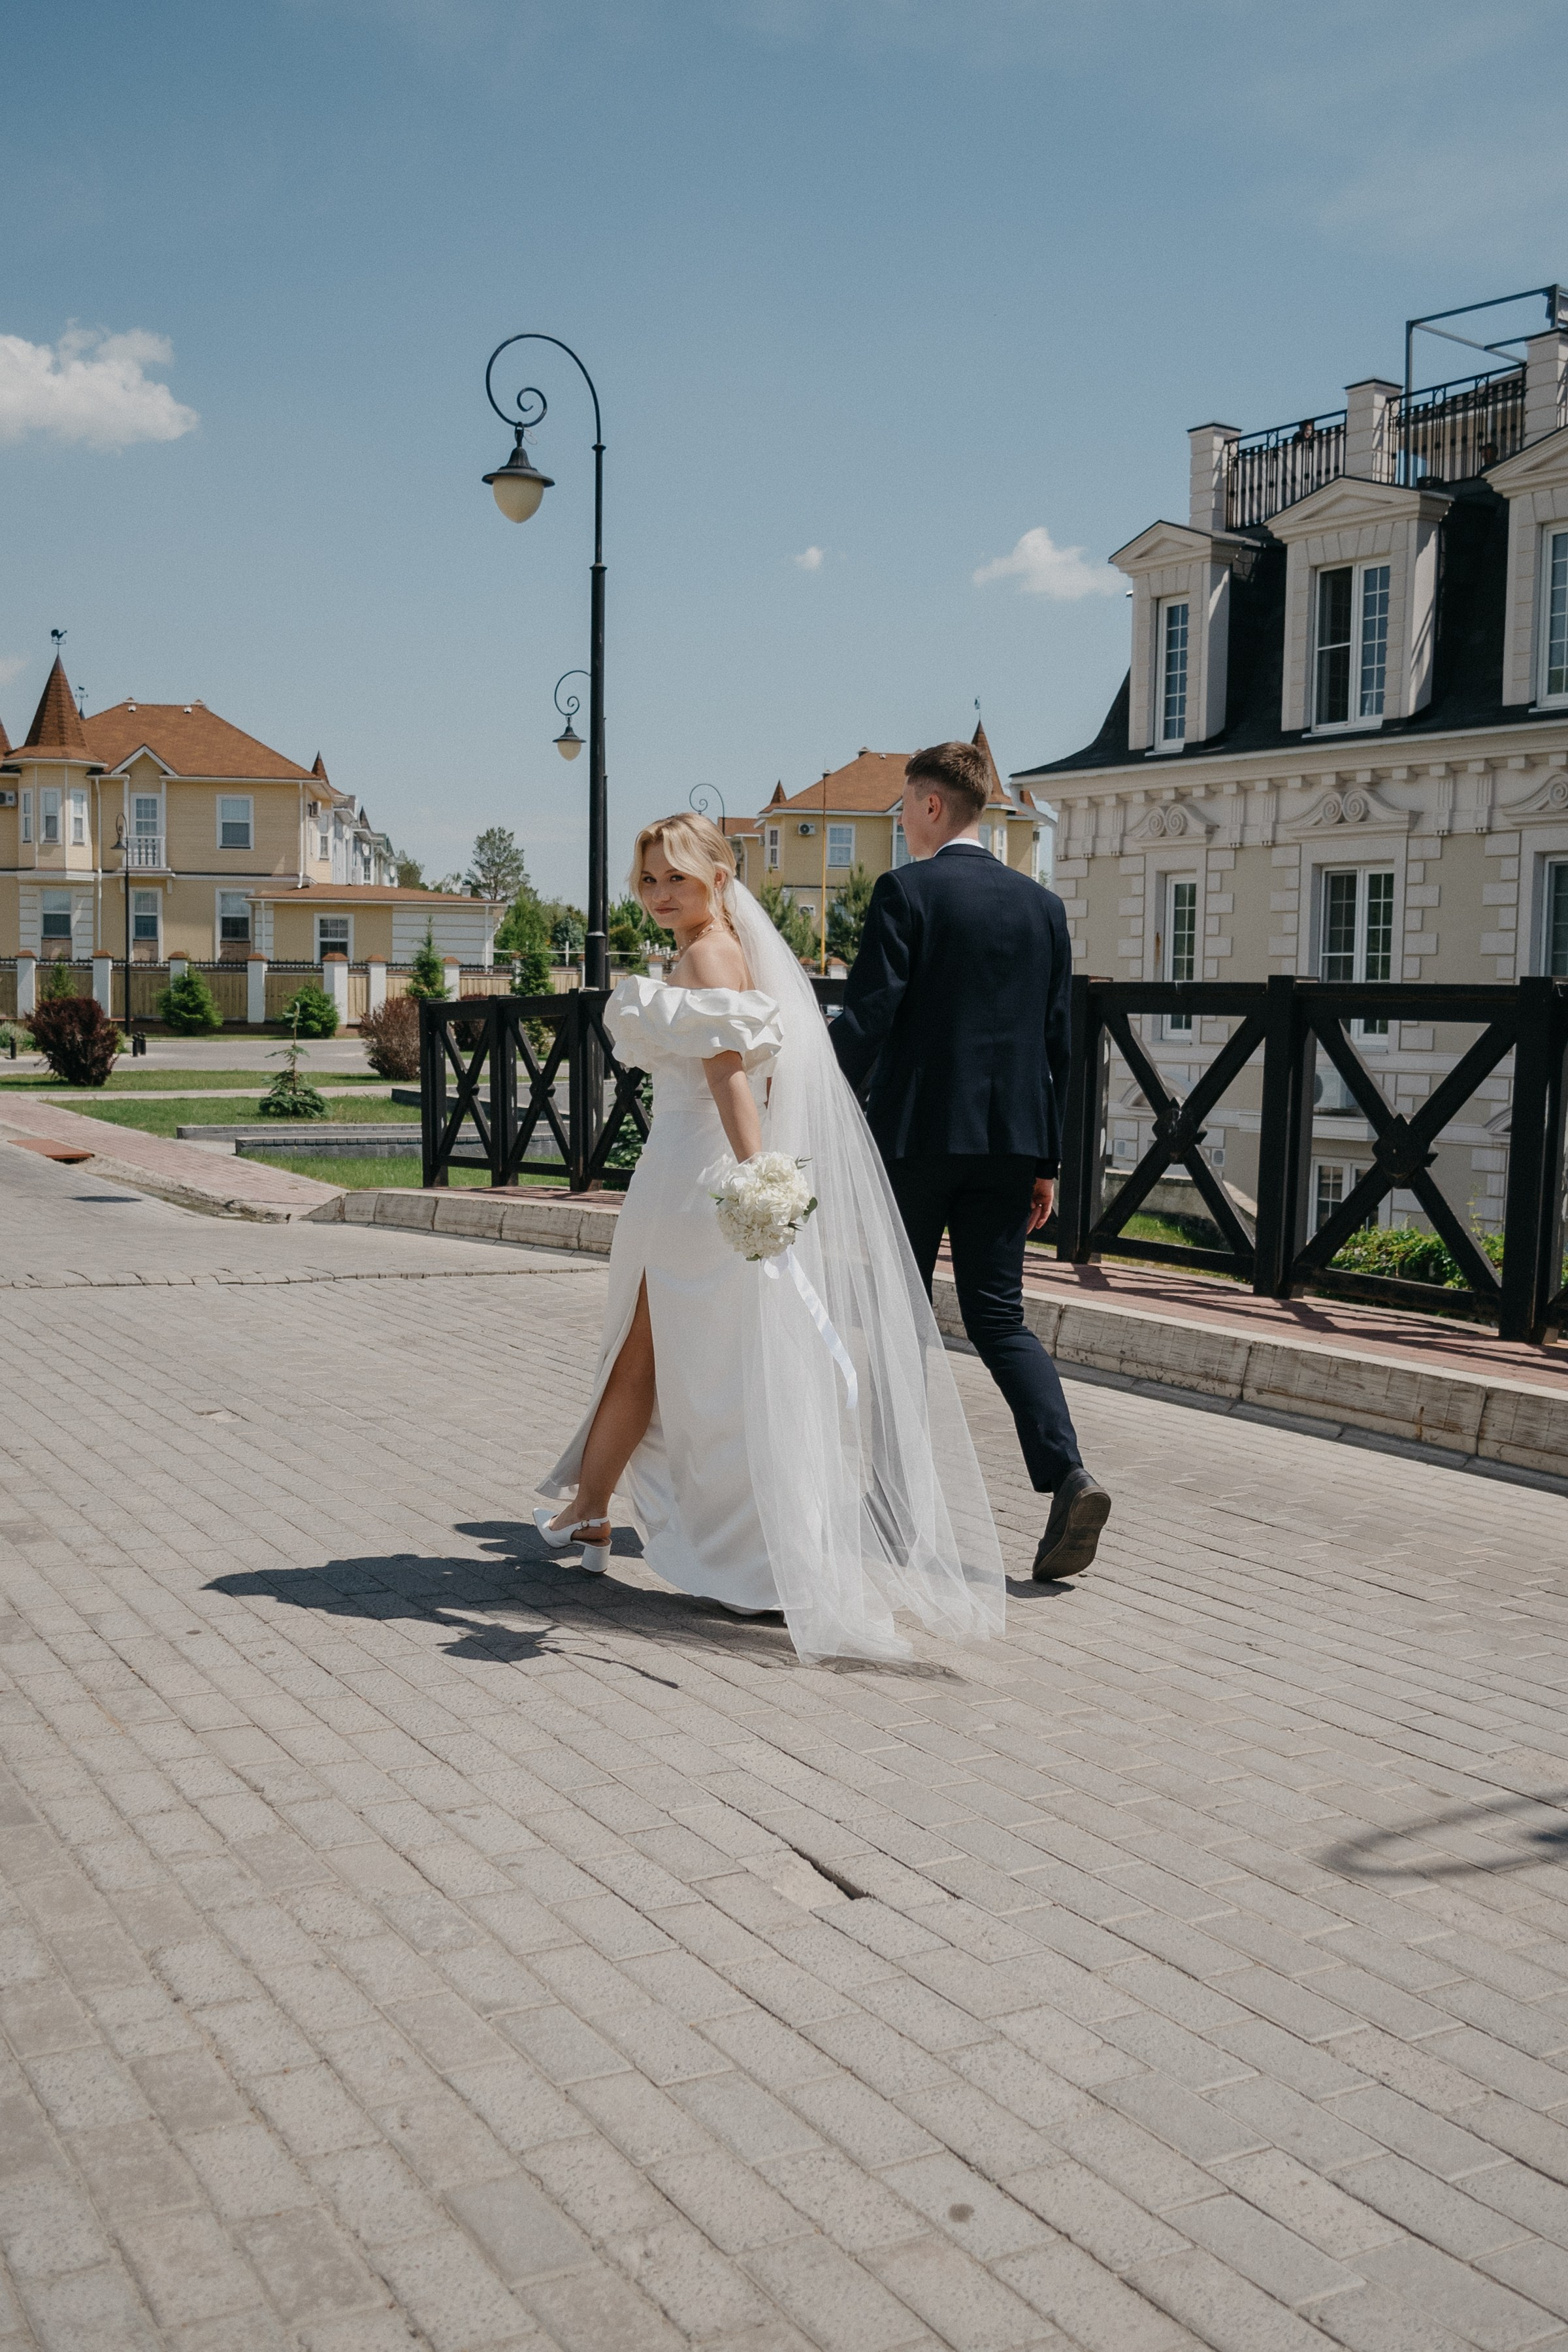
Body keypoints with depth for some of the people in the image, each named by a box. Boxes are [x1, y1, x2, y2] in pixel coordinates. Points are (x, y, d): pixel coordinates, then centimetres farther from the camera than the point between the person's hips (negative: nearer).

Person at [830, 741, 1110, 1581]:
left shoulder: (905, 890, -6)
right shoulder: (1042, 904, 10)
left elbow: (867, 1015, -14)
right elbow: (1056, 1039, 11)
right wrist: (1047, 1162, 15)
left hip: (917, 1133, -4)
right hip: (1010, 1138, 5)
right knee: (998, 1317, 9)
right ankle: (1068, 1475, -8)